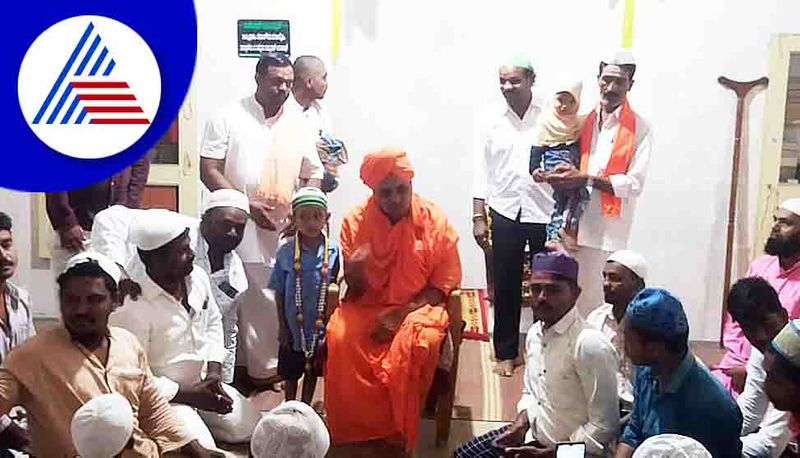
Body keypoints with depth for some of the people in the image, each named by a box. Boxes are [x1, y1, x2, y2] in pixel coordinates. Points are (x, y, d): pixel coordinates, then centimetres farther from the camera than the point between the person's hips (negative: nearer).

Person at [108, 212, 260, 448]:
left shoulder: (197, 276, -7)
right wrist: (189, 394, -20)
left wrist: (214, 371, -5)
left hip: (201, 382, 7)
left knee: (250, 426, 5)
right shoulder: (130, 307, -28)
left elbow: (213, 323, 10)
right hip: (162, 395, -7)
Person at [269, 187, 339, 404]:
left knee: (313, 371, 19)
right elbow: (279, 292, -3)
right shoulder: (286, 251, -12)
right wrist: (283, 327, -2)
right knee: (291, 373, 17)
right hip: (293, 327, 0)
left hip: (319, 328, 0)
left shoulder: (333, 251, -13)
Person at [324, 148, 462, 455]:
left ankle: (397, 435, -14)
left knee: (419, 342, -34)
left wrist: (402, 313, -17)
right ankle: (356, 432, -14)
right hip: (366, 306, 2)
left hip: (417, 307, -1)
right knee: (339, 337, -30)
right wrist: (355, 270, -24)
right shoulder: (355, 221, -3)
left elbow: (444, 284, -4)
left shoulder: (435, 220, -6)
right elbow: (356, 291, 2)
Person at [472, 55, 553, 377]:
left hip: (545, 212, -2)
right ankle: (506, 352, 21)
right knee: (505, 285, 8)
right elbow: (482, 172, 6)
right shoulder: (493, 122, 4)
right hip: (505, 213, 2)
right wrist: (478, 217, 2)